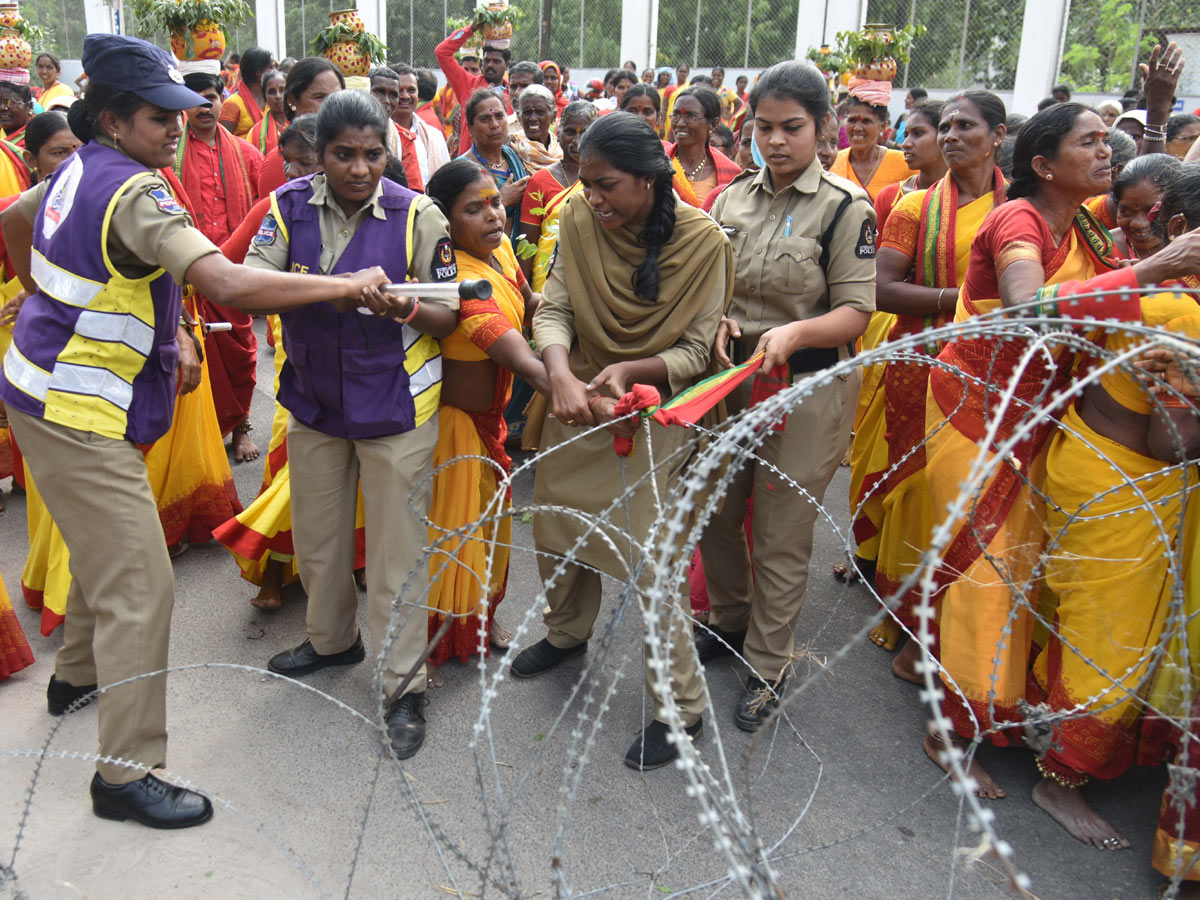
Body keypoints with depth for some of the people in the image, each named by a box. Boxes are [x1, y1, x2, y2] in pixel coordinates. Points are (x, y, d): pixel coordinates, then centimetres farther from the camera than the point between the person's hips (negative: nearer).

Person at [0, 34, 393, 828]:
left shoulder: (78, 173, 8)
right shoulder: (136, 193, -22)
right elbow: (229, 284, -35)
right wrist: (348, 284, -27)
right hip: (80, 416, -10)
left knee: (106, 549, 26)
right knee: (140, 589, -6)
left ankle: (78, 673, 47)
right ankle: (128, 773, 3)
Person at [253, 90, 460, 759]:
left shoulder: (418, 216, -10)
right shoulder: (291, 205, -2)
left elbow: (447, 317, -7)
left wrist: (405, 308, -29)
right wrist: (297, 287, -29)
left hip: (395, 403, -4)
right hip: (314, 397, 4)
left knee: (396, 549, 2)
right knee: (316, 535, 20)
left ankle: (404, 687, 16)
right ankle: (332, 639, 45)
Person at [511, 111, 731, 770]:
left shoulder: (702, 241, -16)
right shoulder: (580, 220, -6)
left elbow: (695, 350, -12)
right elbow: (552, 307, -8)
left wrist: (630, 370, -30)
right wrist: (561, 375, -28)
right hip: (575, 403, 5)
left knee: (652, 559, -6)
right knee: (557, 530, 19)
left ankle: (680, 705, 14)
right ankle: (568, 633, 50)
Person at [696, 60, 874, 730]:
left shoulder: (846, 207, -8)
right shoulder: (733, 198, 7)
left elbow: (856, 310, -13)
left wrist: (795, 332, -31)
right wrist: (717, 320, -11)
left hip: (808, 386, -5)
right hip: (730, 374, 5)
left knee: (781, 535, 4)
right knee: (714, 511, 15)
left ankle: (769, 663, 23)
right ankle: (730, 620, 41)